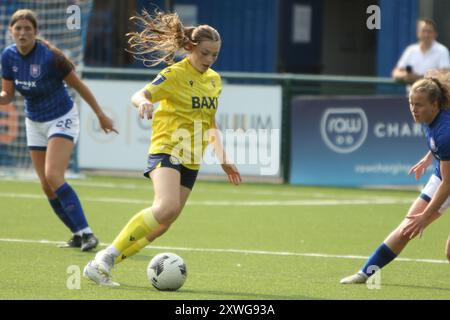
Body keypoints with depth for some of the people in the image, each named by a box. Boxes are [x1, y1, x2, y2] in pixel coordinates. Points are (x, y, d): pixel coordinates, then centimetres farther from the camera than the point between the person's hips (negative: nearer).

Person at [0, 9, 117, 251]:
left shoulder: (50, 56, -23)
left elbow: (78, 85, -12)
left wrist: (100, 115, -4)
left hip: (62, 120, -6)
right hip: (34, 123, 6)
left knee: (53, 177, -23)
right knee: (47, 186, 3)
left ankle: (86, 232, -21)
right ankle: (78, 234, 16)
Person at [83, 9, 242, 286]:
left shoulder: (214, 80, 13)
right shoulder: (176, 74, -9)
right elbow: (138, 96, -18)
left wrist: (223, 159, 19)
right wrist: (144, 102, -41)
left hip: (191, 160, 7)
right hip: (166, 149, -7)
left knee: (162, 226, -1)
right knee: (166, 207, -31)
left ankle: (105, 264, 6)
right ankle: (106, 258, -25)